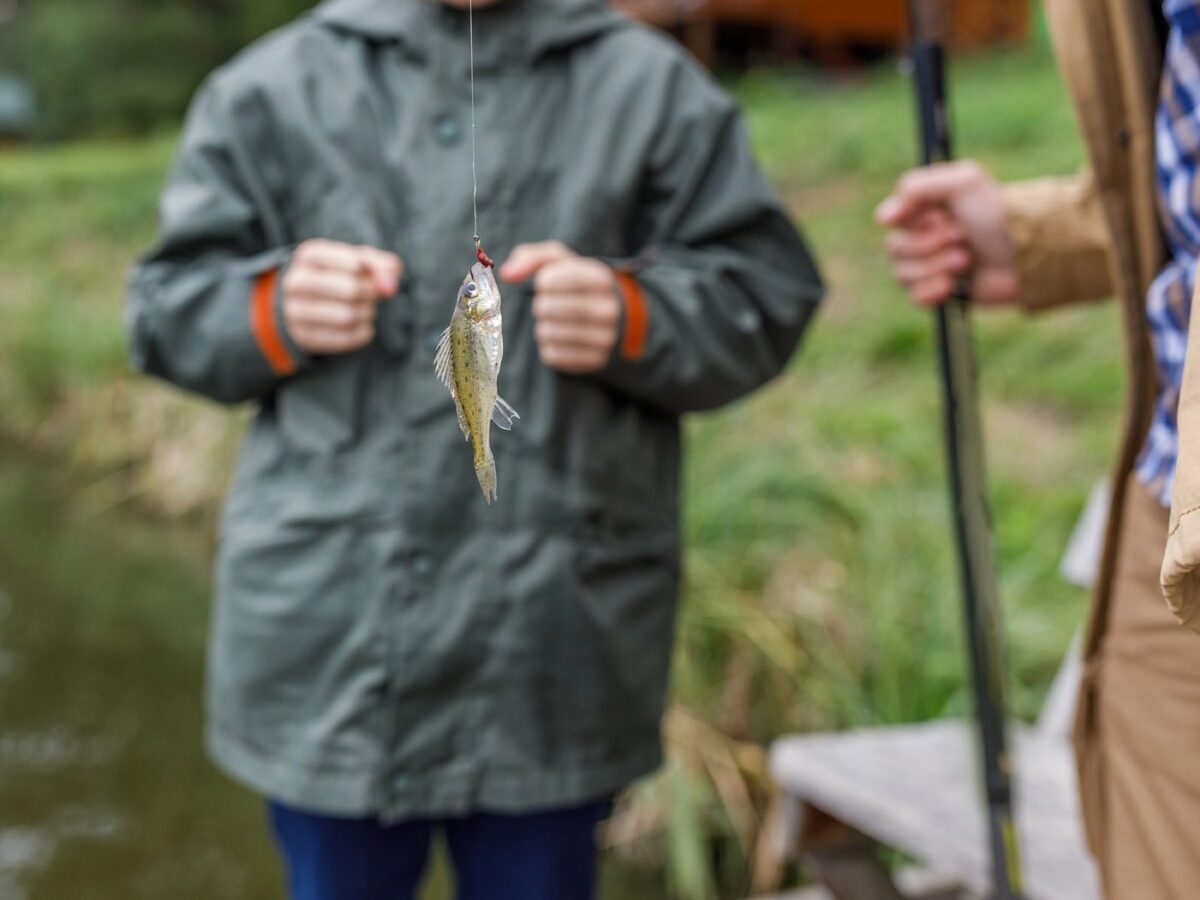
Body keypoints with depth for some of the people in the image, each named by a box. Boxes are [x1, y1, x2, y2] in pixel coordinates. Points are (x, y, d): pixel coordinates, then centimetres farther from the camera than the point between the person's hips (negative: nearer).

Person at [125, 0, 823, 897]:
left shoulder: (655, 89, 6)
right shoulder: (272, 85, 9)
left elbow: (764, 293, 3)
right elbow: (169, 303, 10)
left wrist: (632, 318, -15)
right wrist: (274, 312, -11)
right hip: (324, 628, 2)